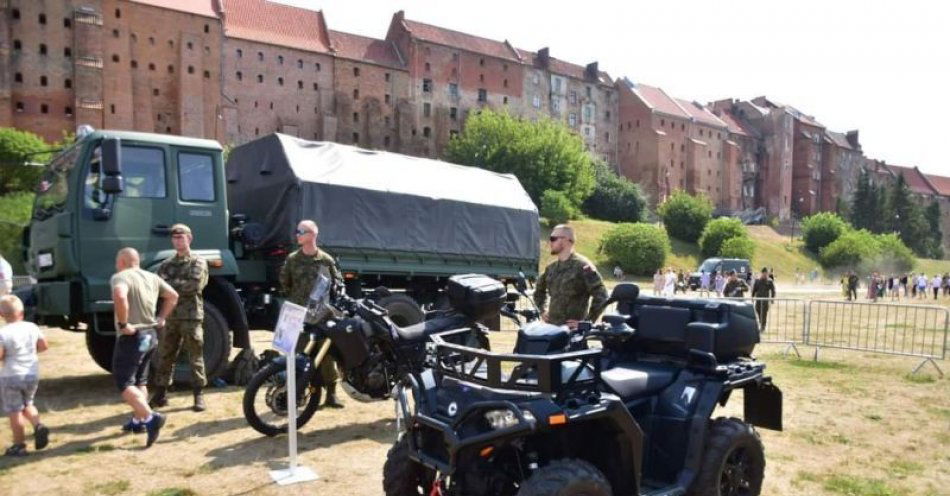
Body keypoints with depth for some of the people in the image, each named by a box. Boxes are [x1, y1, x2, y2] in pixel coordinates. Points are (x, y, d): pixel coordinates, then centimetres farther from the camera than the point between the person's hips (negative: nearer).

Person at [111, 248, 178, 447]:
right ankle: (138, 420, 28)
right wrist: (162, 318, 16)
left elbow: (120, 296, -33)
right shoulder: (152, 277, 12)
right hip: (150, 335, 8)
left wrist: (123, 323, -24)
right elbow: (173, 295, 18)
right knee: (139, 381, 21)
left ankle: (151, 417, -19)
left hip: (132, 337, -8)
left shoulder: (120, 277, -12)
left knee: (124, 383, -5)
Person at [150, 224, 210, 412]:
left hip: (191, 315, -4)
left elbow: (194, 285, -14)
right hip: (170, 315, 5)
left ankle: (198, 395, 5)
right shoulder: (166, 264, 17)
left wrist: (171, 285, -6)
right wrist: (182, 286, -12)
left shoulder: (198, 263, 2)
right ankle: (160, 393, 17)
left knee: (195, 356, -1)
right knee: (165, 355, 8)